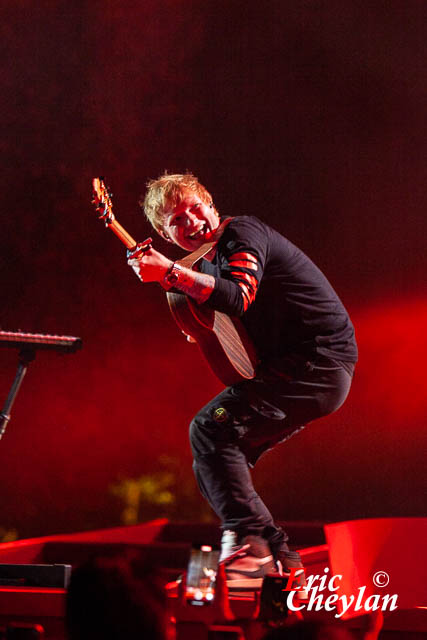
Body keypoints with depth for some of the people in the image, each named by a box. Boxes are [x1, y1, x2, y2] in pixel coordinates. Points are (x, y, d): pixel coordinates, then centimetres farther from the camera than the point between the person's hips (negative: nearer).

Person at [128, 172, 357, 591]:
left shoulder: (241, 232, -8)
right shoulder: (207, 263, 20)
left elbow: (239, 297, -27)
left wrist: (171, 273, -29)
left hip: (320, 360, -10)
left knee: (210, 429, -23)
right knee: (210, 467, 7)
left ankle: (249, 541, -25)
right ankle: (280, 562, 8)